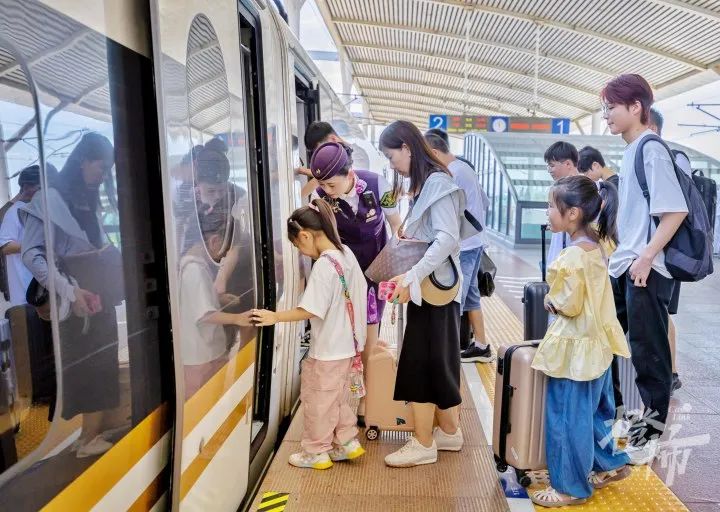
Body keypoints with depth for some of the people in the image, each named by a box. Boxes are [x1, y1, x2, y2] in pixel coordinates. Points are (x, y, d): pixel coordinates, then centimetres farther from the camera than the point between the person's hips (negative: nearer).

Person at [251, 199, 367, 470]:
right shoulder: (347, 253, 1)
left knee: (317, 400, 10)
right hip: (346, 342, 9)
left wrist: (275, 317, -20)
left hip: (327, 349, -9)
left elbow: (310, 310, -27)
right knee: (337, 397, 23)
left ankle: (316, 452, 25)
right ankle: (346, 443, 33)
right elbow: (360, 291, 11)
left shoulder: (323, 265, -24)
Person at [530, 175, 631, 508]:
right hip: (596, 342, 10)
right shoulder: (595, 245, 4)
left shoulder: (573, 256, -25)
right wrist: (559, 297, 5)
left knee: (567, 418, 5)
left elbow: (569, 305, -22)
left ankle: (571, 487, 20)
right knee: (592, 410, 25)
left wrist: (549, 299, -5)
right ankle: (610, 465, 41)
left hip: (575, 349, -10)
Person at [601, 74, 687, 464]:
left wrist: (646, 257, -20)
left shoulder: (651, 150, -13)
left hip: (647, 270, -9)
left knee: (648, 349, 3)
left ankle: (652, 430, 19)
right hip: (623, 267, 9)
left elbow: (675, 212, -19)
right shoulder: (630, 151, 12)